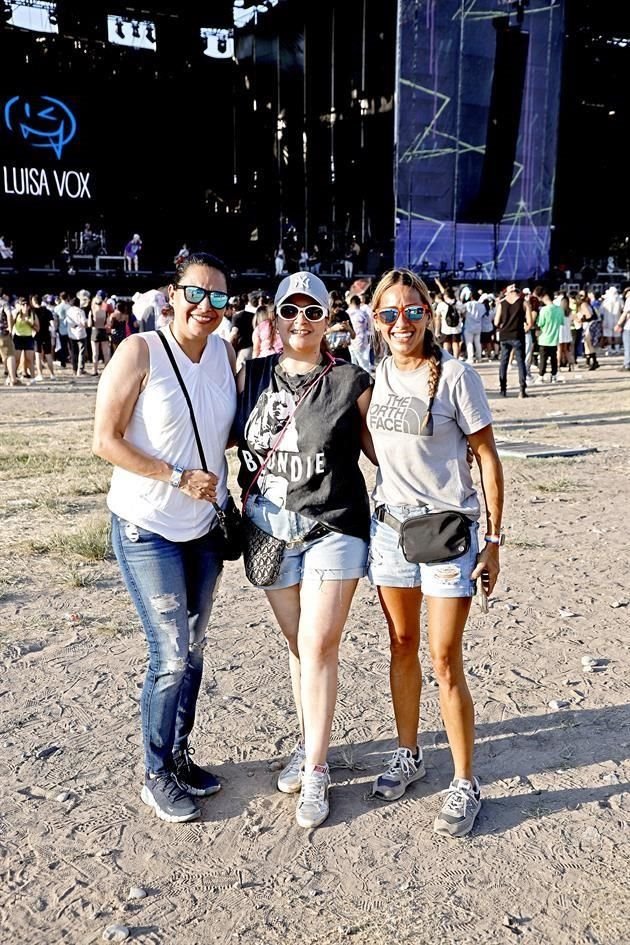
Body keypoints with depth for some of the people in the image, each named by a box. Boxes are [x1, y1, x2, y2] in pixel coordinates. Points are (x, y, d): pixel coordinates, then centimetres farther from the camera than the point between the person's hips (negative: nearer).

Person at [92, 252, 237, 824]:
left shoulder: (224, 352, 1)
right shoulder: (140, 351, -14)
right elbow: (106, 441, -15)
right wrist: (179, 477, -19)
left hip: (205, 526, 6)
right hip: (147, 527, -5)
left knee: (193, 650, 15)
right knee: (172, 656, -2)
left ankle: (180, 755, 34)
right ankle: (157, 776, 20)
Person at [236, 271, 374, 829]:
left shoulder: (351, 383, -5)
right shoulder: (252, 377, 4)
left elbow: (381, 451, 0)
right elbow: (235, 440, 14)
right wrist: (246, 498, 8)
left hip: (333, 528, -3)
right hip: (270, 529, 4)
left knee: (319, 646, -2)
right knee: (298, 645, 15)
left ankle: (316, 770, 12)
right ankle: (311, 744, 32)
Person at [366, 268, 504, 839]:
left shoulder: (455, 376, -10)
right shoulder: (374, 377, 4)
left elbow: (487, 457, -7)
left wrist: (494, 539, -9)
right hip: (390, 525, 5)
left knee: (445, 662, 0)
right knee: (402, 648, 15)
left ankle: (465, 785, 17)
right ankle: (408, 756, 34)